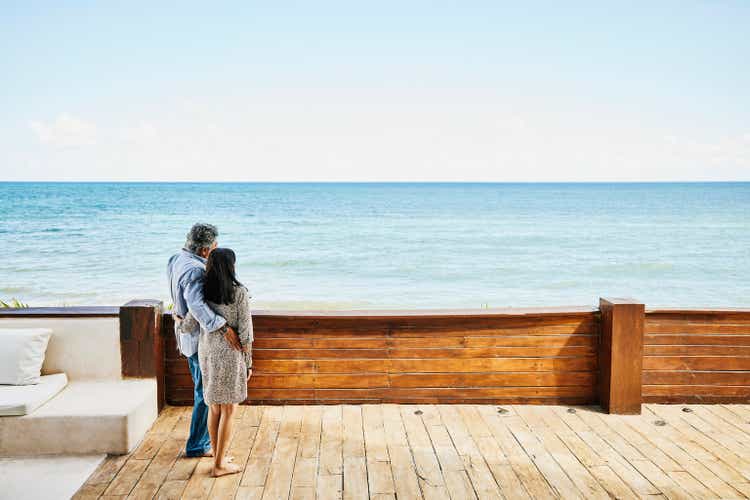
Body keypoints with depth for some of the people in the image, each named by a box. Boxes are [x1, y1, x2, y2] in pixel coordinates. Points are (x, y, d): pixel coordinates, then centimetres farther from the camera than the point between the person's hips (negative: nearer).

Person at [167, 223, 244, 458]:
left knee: (202, 387, 22)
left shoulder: (176, 259, 5)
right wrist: (224, 328, -45)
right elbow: (197, 305, -42)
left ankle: (203, 434, 36)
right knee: (206, 391, 3)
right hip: (200, 337, -10)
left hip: (186, 331, 10)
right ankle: (197, 445, 14)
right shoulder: (194, 270, -26)